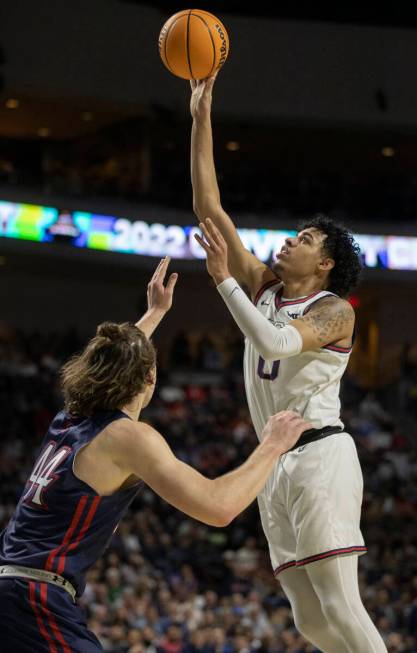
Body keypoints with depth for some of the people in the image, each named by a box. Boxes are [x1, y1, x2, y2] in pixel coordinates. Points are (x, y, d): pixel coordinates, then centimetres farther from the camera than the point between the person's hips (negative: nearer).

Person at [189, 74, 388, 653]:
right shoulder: (264, 289, 15)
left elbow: (277, 343, -24)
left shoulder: (334, 310, -3)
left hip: (321, 455, -7)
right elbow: (209, 208, 12)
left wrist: (224, 280, -21)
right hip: (275, 464, 7)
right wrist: (201, 118, 7)